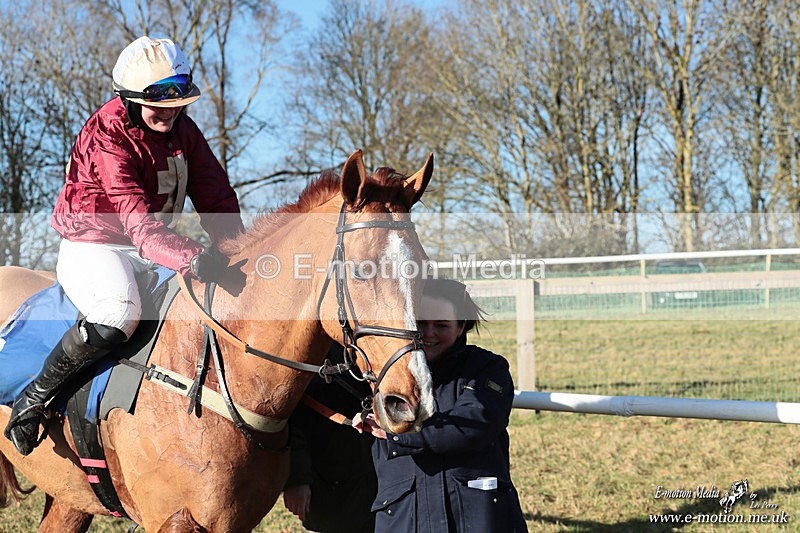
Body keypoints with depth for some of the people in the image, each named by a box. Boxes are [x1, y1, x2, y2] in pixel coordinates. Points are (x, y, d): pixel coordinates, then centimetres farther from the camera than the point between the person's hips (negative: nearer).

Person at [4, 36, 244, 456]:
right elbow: (137, 220, -34)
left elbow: (216, 198, 4)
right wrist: (191, 258, -50)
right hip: (93, 246, -7)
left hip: (156, 246, 7)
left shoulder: (183, 130, 3)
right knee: (120, 312, -36)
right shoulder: (105, 136, -21)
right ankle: (34, 397, -16)